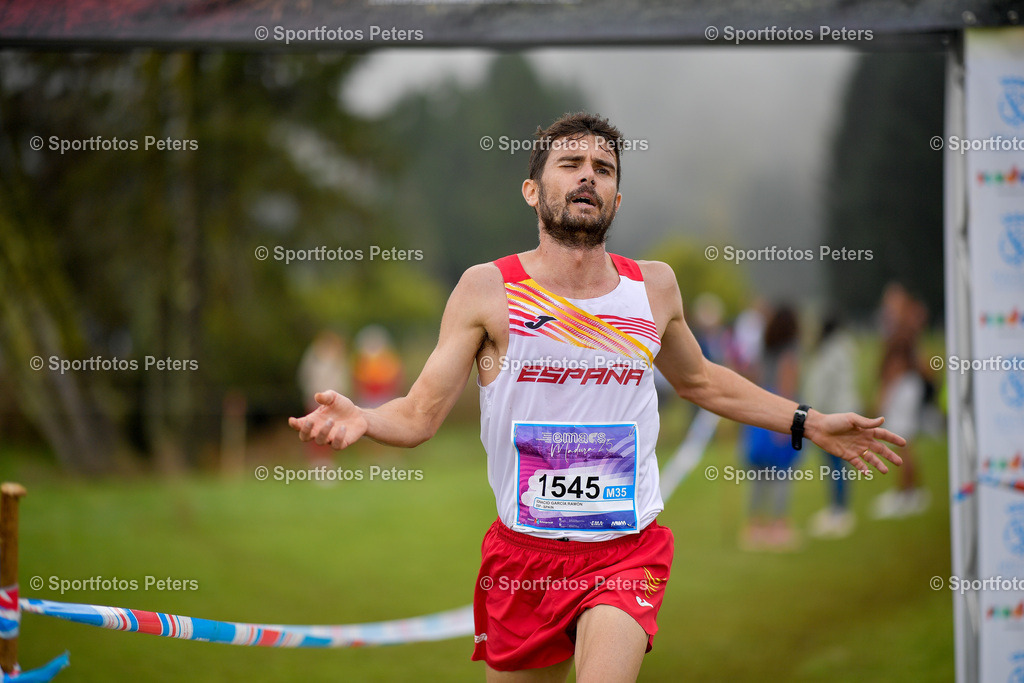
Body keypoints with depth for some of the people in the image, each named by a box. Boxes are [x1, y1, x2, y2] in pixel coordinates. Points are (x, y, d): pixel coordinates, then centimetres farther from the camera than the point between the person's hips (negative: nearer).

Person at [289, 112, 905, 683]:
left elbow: (699, 380, 24)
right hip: (524, 554, 0)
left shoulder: (655, 286, 5)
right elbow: (419, 414, -7)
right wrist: (361, 420, -29)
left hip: (629, 551, 0)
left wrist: (808, 423, 23)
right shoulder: (488, 290, -5)